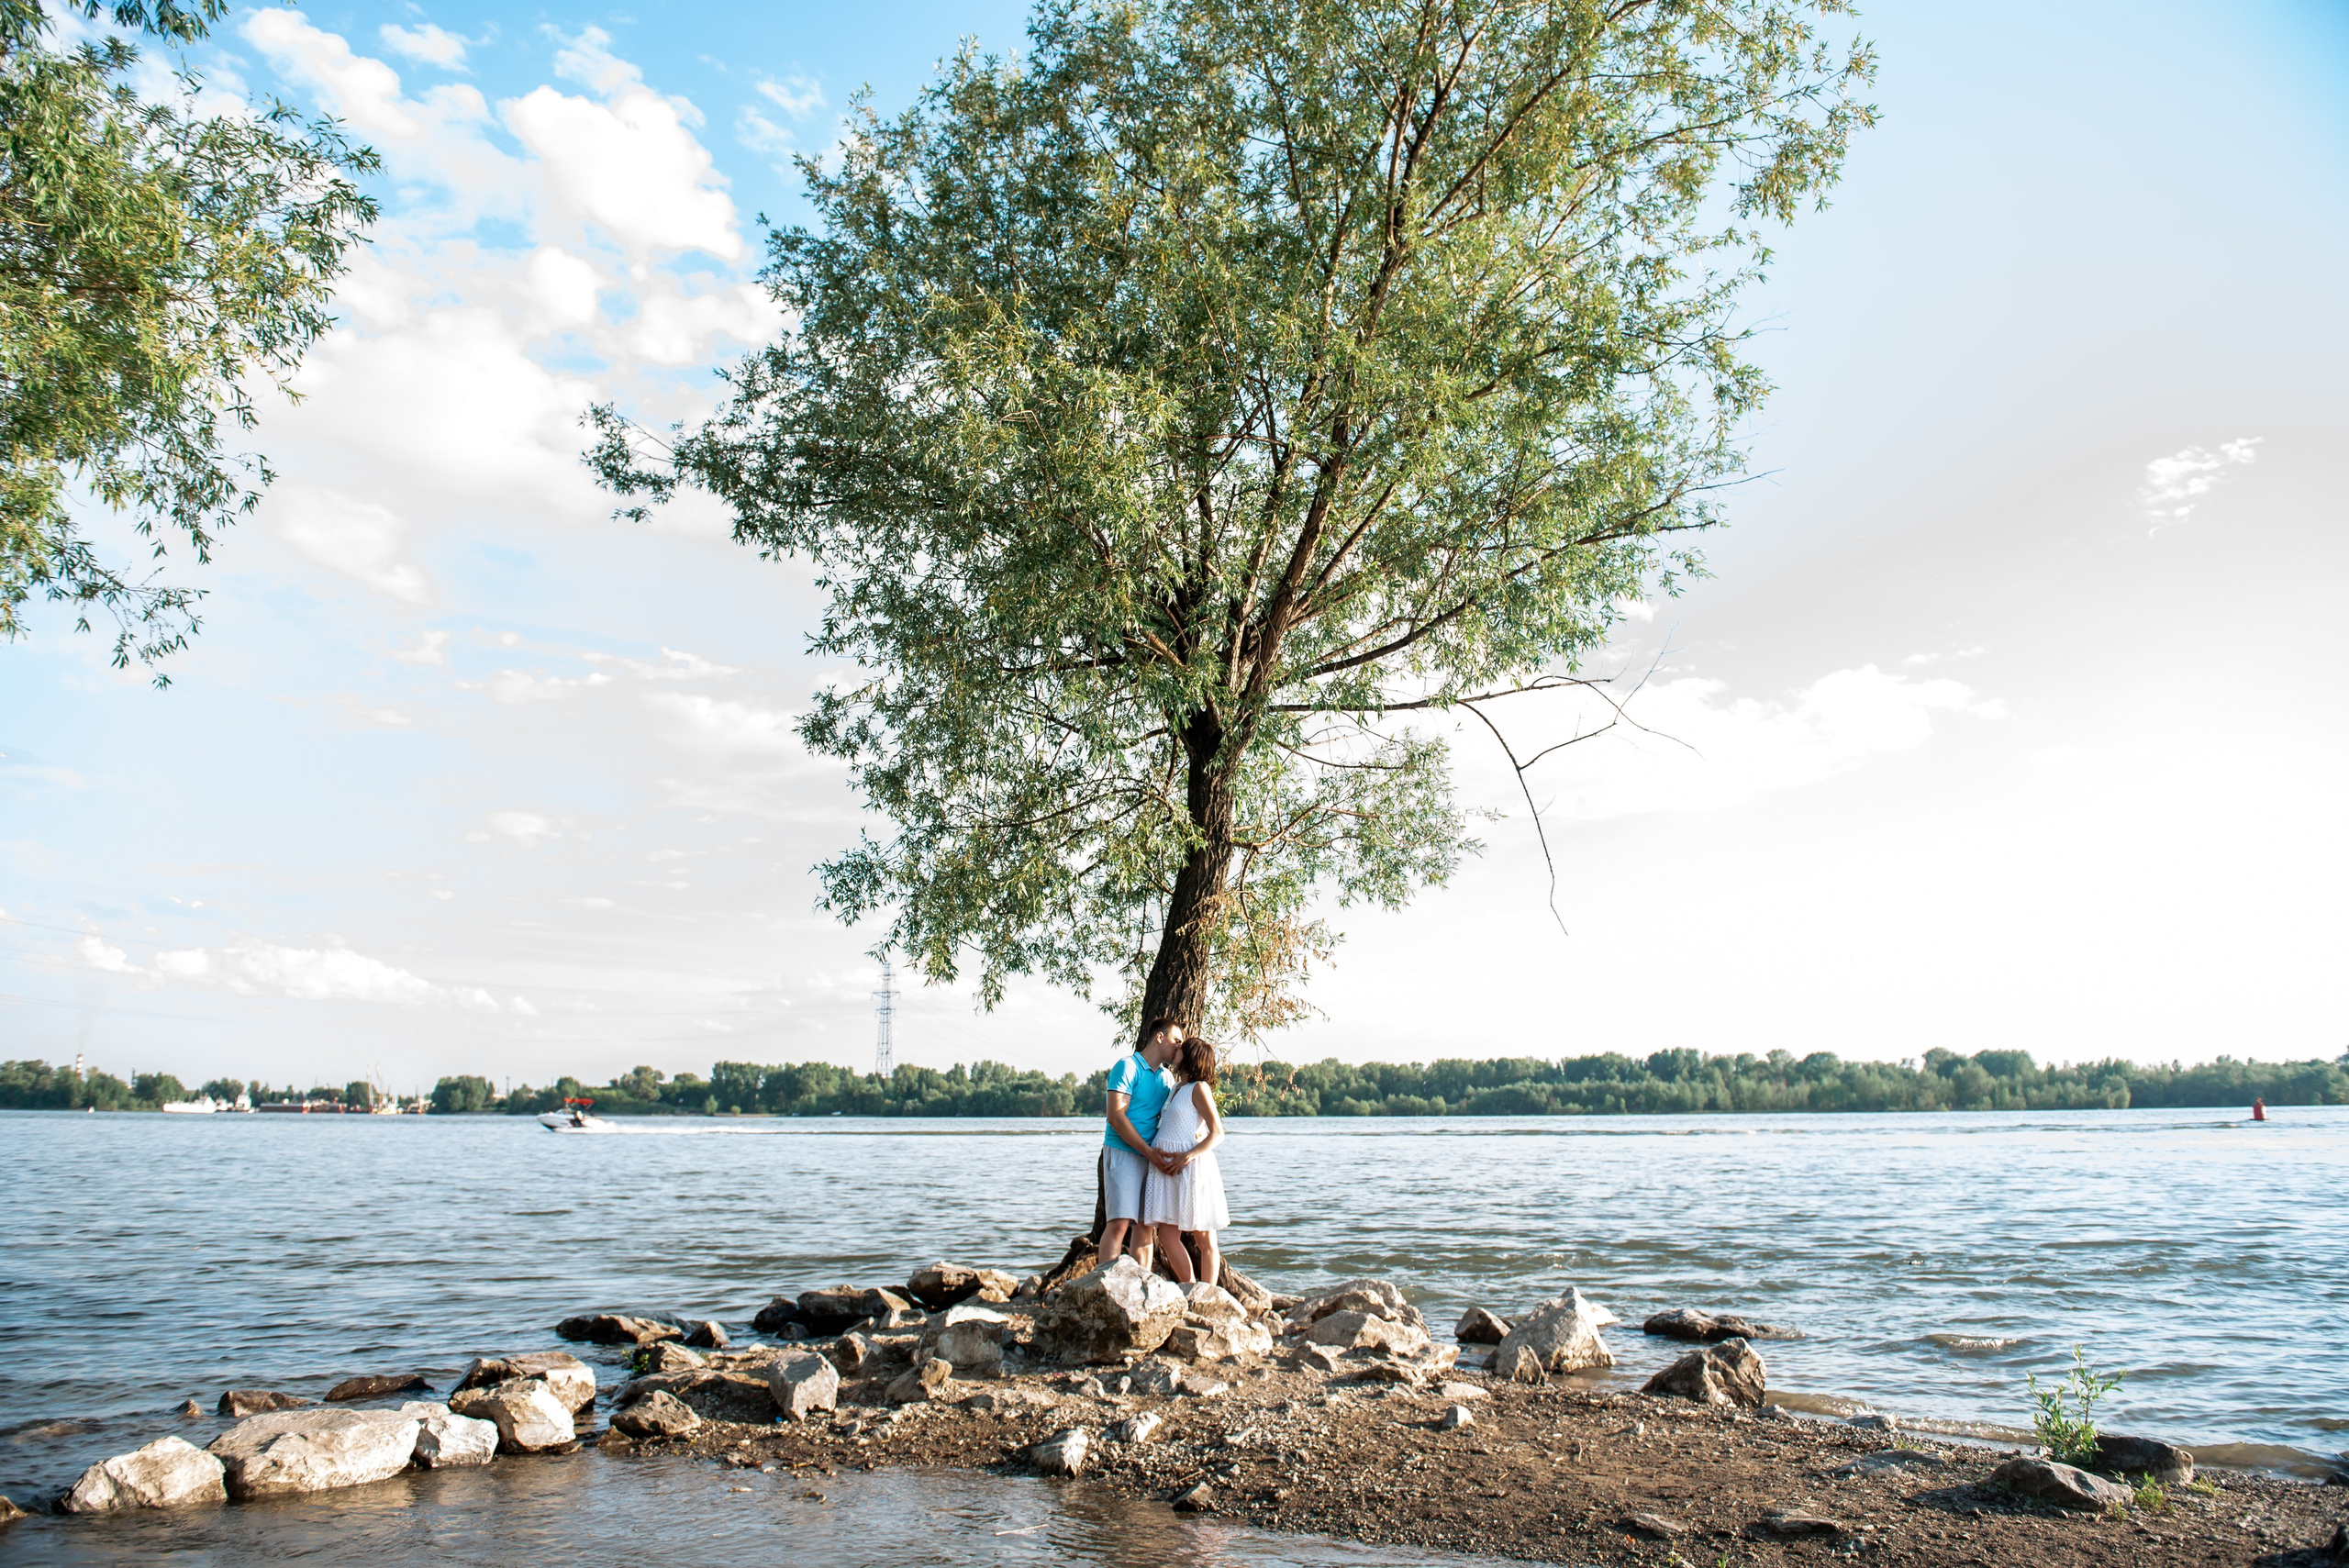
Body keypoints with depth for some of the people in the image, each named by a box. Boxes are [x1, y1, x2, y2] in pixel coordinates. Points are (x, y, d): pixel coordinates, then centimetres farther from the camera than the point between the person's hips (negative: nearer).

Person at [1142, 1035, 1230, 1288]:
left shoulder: (1199, 1088, -6)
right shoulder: (1176, 1088, 17)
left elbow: (1217, 1133, -12)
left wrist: (1187, 1156, -21)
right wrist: (1156, 1153, 7)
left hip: (1193, 1169, -7)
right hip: (1167, 1169, 7)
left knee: (1204, 1239, 1)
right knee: (1166, 1234, 1)